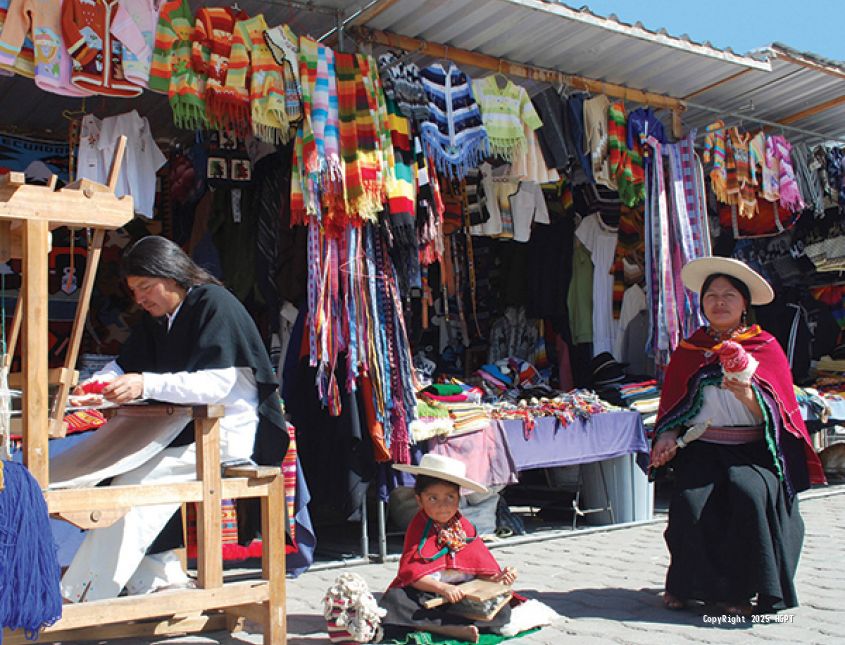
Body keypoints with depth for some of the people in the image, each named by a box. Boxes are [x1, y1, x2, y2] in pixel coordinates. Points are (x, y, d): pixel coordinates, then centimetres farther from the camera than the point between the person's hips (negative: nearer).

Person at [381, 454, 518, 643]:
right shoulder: (418, 528, -3)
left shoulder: (465, 528, 7)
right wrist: (442, 588, -26)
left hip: (461, 595, 3)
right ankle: (453, 629, -29)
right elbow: (411, 572, -13)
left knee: (502, 611, -21)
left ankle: (424, 625, -23)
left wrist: (497, 578, -14)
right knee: (392, 601, -32)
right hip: (423, 594, -2)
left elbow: (480, 566, 7)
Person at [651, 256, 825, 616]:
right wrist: (668, 436, -4)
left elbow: (776, 414, -2)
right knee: (691, 502, -25)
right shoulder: (688, 351, 13)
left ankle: (740, 590, -12)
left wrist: (747, 395, -23)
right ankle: (687, 584, -1)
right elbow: (673, 409, 17)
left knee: (749, 492, -31)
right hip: (702, 449, 2)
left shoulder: (765, 347, 7)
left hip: (752, 450, -1)